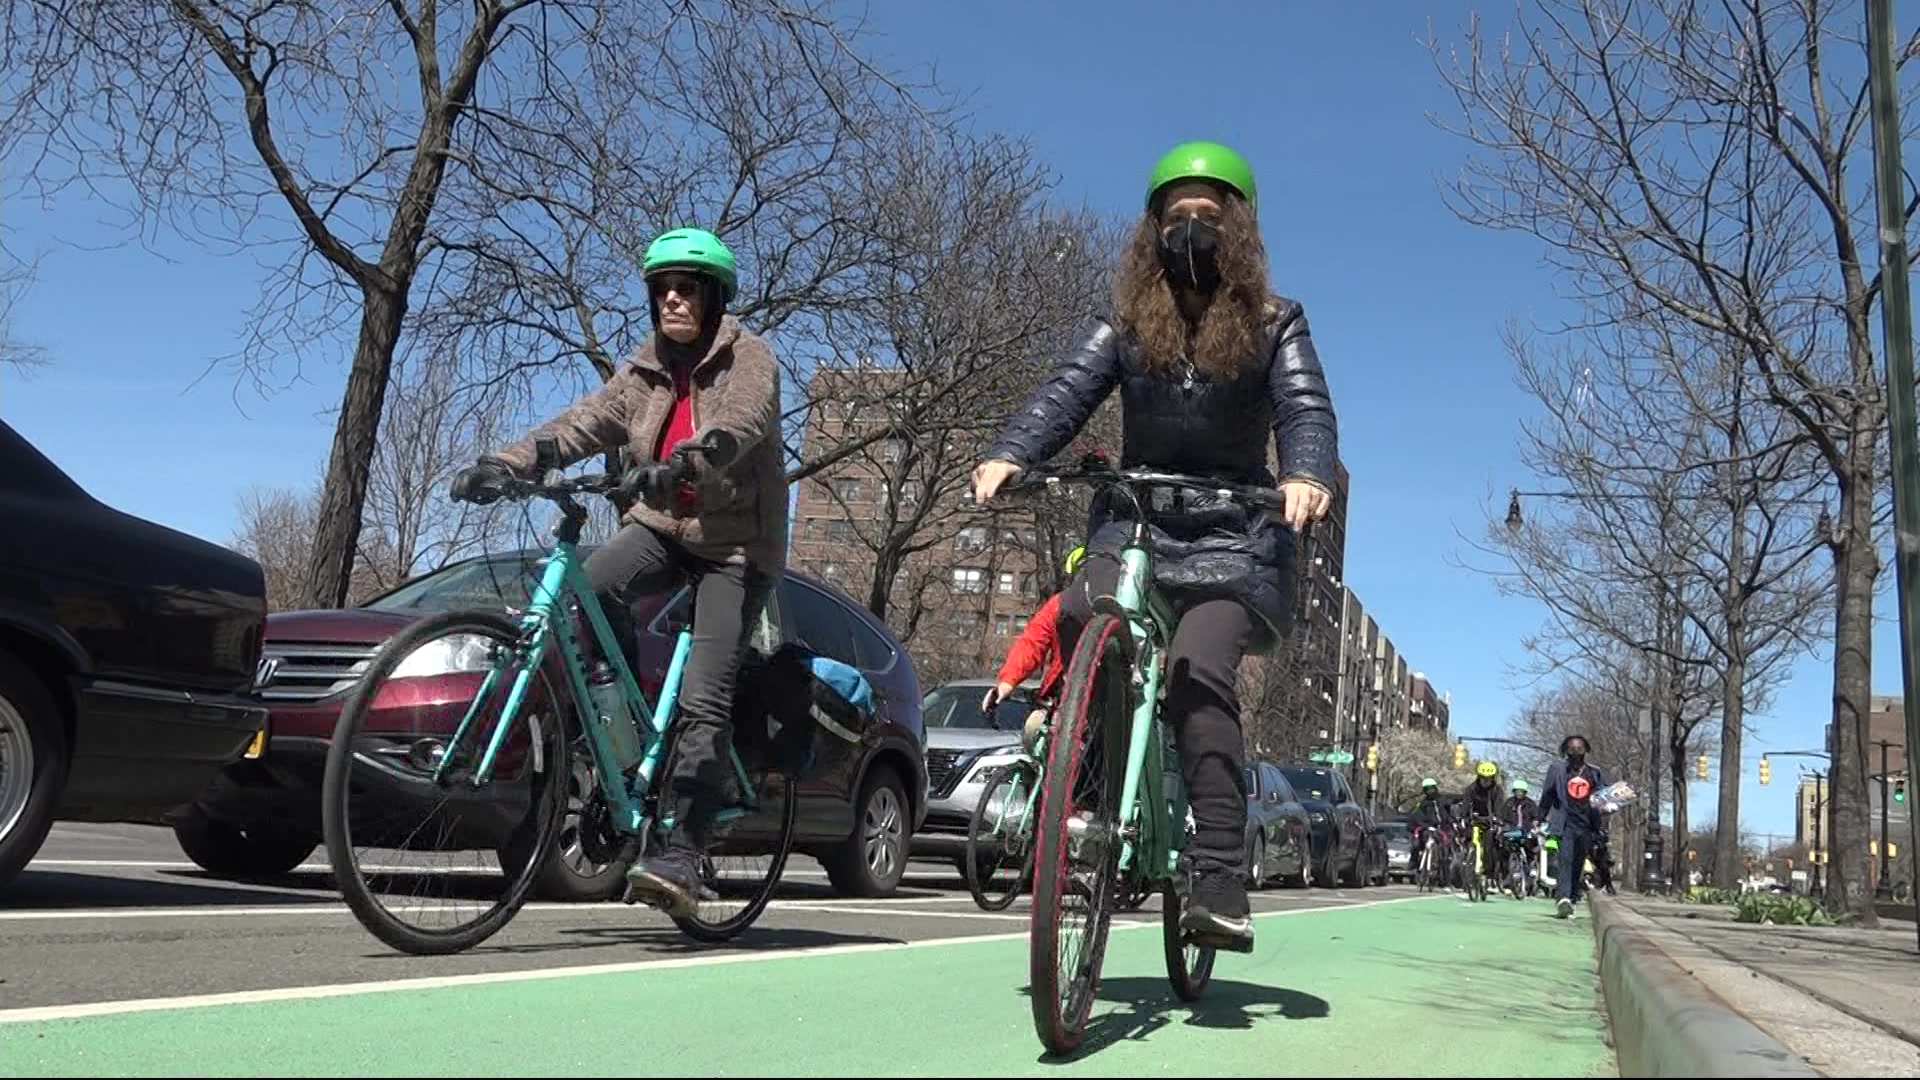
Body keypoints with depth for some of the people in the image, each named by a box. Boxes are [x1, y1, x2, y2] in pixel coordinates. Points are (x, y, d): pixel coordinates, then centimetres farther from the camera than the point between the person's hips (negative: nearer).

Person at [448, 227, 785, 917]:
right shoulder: (644, 373, 8)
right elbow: (582, 424, -7)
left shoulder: (749, 360, -7)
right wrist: (505, 463, -25)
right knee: (592, 586, -29)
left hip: (736, 543, -4)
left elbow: (738, 427, -28)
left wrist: (680, 464, -49)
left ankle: (682, 855, -14)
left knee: (704, 699, -17)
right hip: (662, 526, 5)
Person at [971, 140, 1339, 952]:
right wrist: (1007, 457, -27)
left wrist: (1307, 476, -35)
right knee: (1078, 624, -28)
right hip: (1133, 521, 3)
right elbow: (1066, 393, -6)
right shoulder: (1127, 325, 8)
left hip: (1231, 532, -2)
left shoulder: (1274, 326, 4)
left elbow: (1308, 412, -11)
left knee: (1199, 671, -24)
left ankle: (1222, 879, -21)